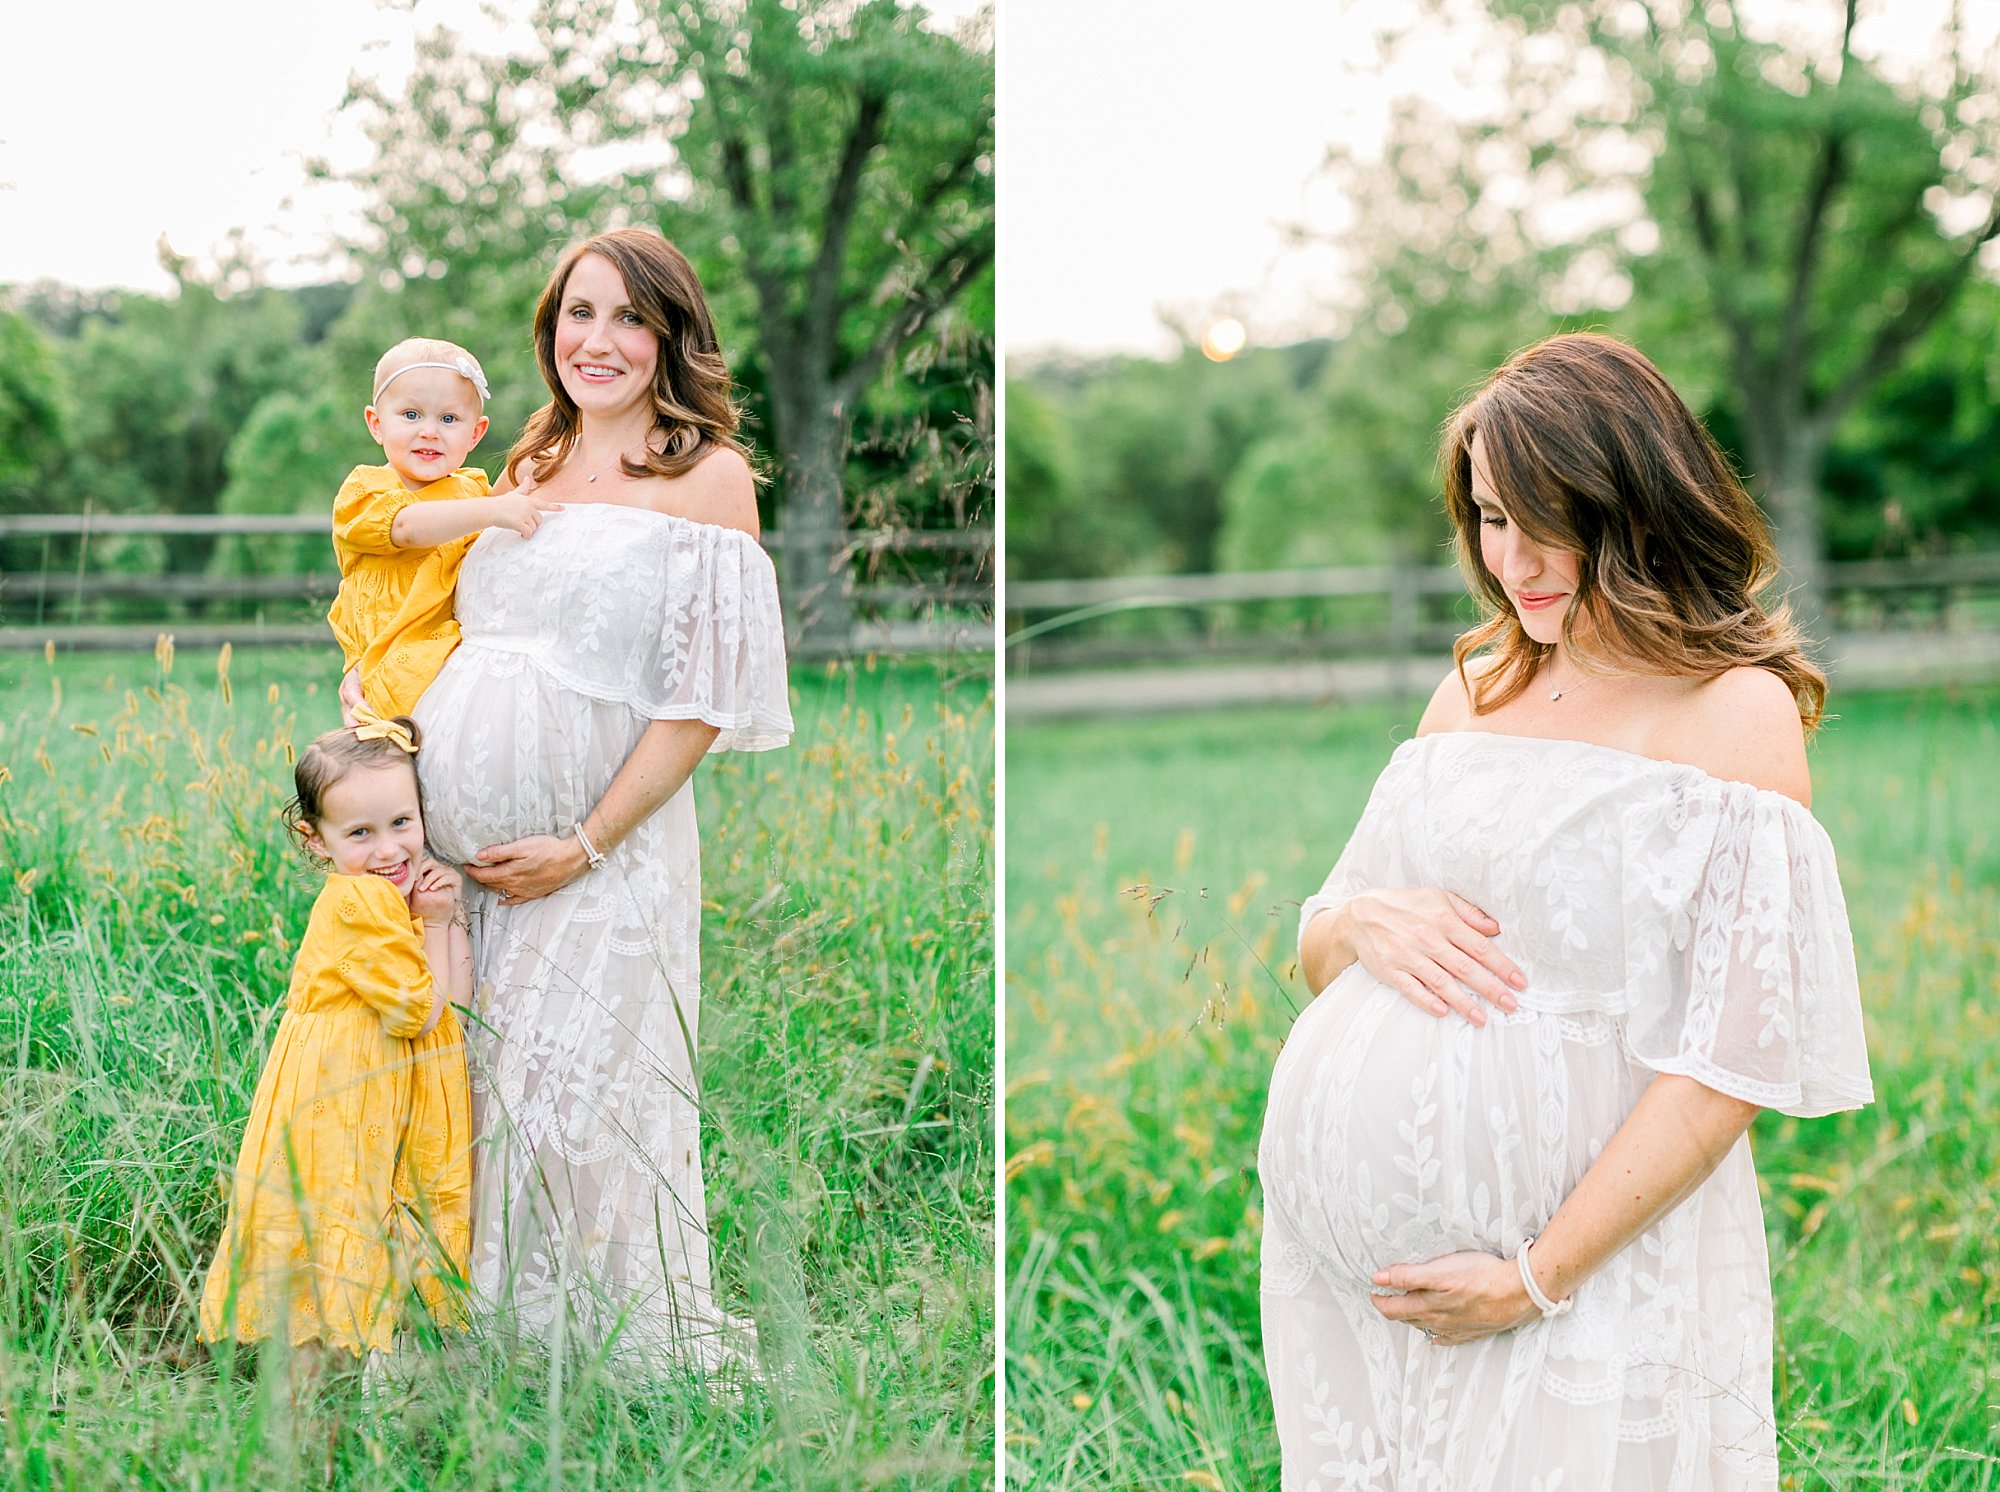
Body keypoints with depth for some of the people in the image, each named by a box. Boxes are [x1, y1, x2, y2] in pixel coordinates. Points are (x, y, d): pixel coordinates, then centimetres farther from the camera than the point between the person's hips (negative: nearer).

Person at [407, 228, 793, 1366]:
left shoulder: (708, 474, -5)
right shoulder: (529, 466, 14)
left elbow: (703, 699, -10)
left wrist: (582, 847, -14)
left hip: (603, 846, -5)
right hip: (466, 844, 5)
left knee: (575, 1100, -2)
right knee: (476, 1093, 8)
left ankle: (631, 1351, 17)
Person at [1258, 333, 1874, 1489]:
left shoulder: (1738, 711, -8)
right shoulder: (1476, 686, 11)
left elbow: (1735, 1061, -14)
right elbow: (1313, 950, 17)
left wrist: (1537, 1281, -16)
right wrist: (1360, 921, -7)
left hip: (1588, 1252, -6)